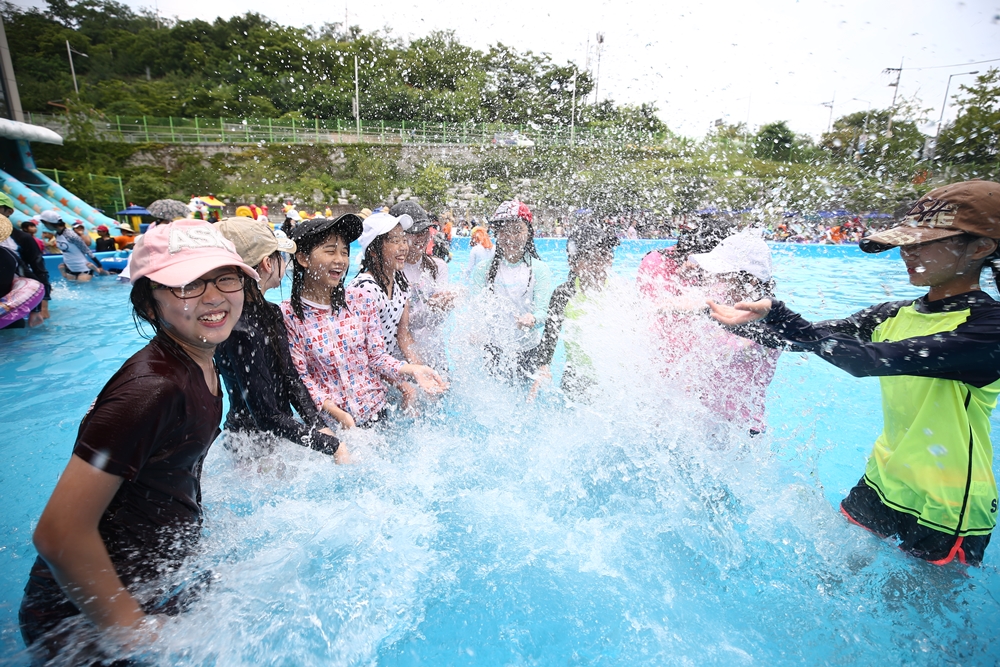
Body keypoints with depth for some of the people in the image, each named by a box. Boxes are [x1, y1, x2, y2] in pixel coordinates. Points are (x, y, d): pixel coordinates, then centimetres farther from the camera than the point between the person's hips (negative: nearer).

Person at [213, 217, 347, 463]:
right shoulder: (240, 331, -27)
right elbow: (267, 417, -24)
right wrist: (331, 445, -20)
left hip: (279, 437, 8)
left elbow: (291, 378, 3)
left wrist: (320, 427, -7)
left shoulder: (270, 313, 1)